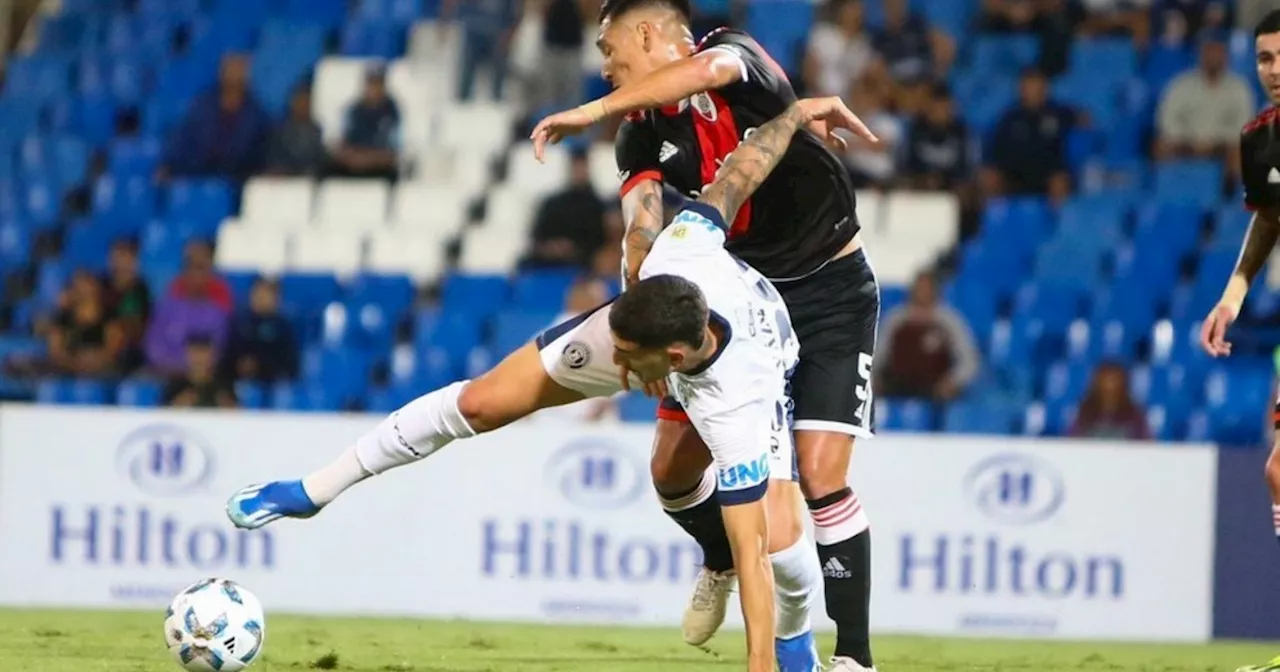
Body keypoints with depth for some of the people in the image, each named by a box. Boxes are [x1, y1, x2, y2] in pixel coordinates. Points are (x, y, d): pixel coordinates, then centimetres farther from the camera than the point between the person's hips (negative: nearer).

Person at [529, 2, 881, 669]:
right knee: (673, 470, 5)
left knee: (820, 479, -16)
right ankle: (723, 561, 37)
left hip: (831, 292, -6)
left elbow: (704, 70, -42)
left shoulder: (737, 56, -16)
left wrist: (594, 110, -49)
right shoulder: (641, 137, -1)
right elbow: (643, 231, -15)